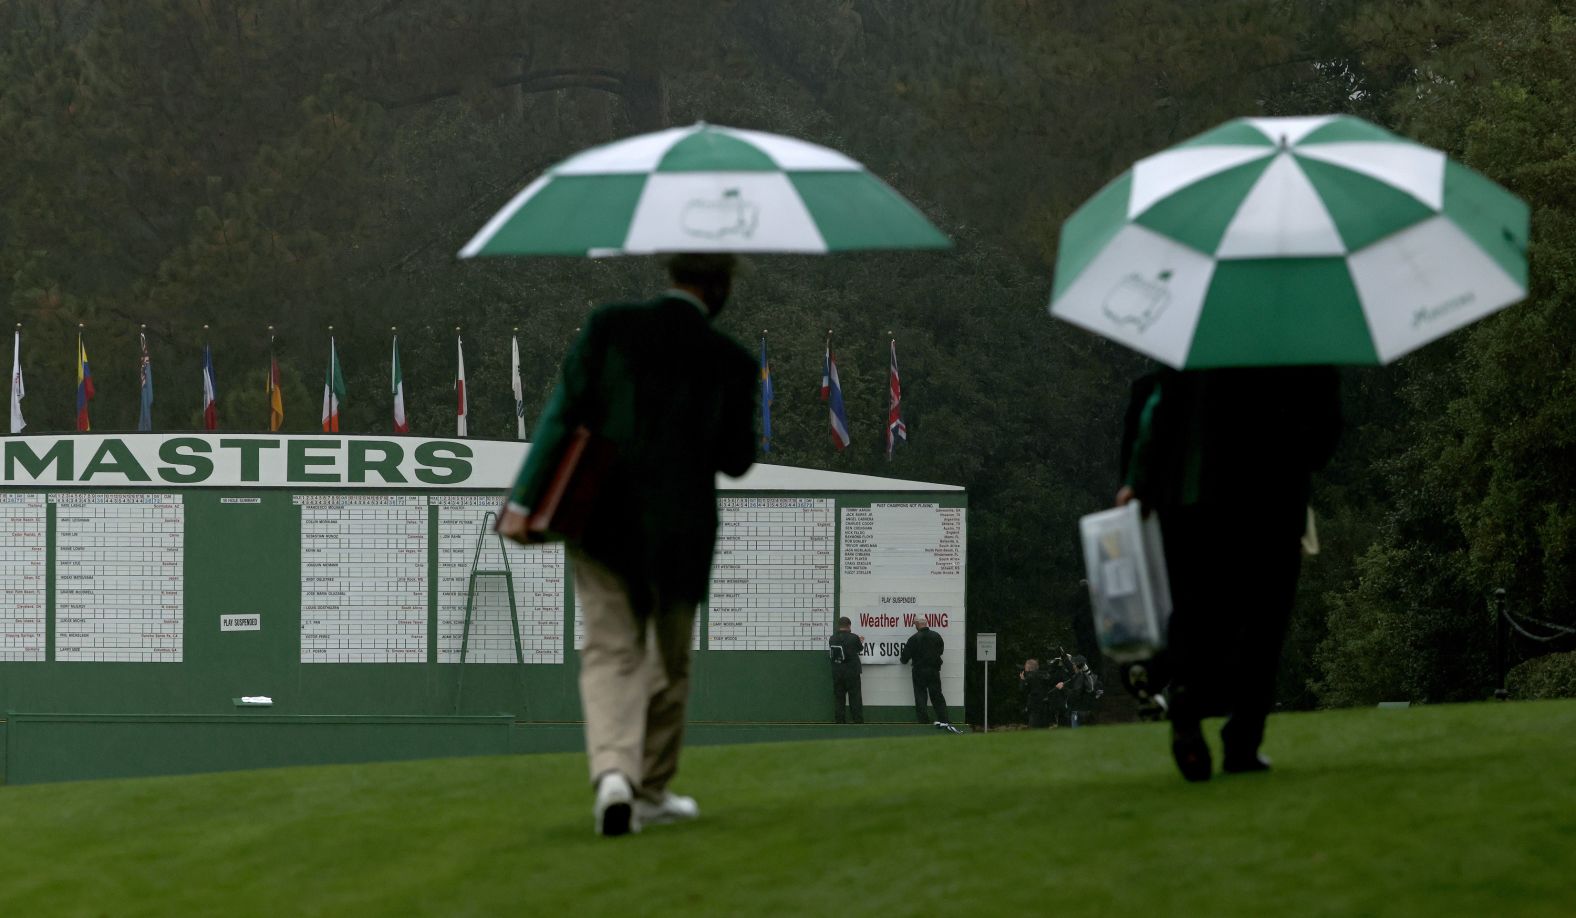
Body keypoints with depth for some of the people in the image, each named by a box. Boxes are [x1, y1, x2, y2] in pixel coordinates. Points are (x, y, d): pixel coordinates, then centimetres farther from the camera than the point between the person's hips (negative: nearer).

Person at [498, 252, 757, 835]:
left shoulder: (609, 327, -6)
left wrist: (524, 500, -7)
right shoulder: (732, 363, -6)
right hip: (680, 534, 0)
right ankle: (652, 791, 23)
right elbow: (737, 460, 2)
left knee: (610, 654, 2)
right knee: (669, 662, 17)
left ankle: (613, 771, -22)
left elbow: (563, 414, -9)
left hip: (604, 521, 0)